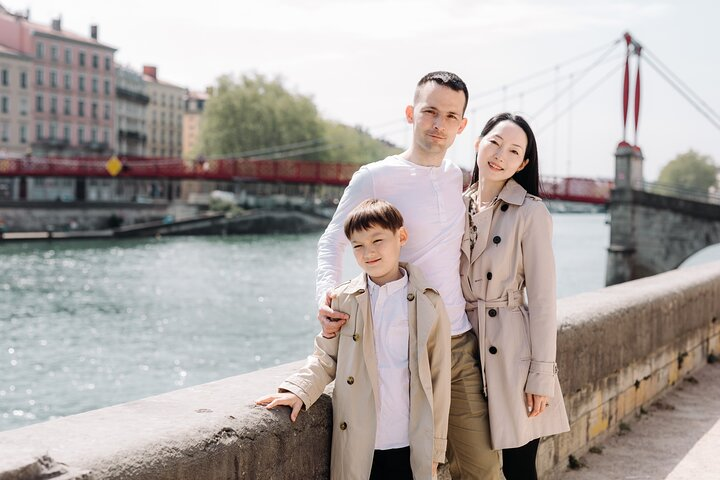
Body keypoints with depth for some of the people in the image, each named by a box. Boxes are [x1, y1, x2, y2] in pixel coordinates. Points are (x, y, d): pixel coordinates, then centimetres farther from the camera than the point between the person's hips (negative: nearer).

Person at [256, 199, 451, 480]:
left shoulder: (428, 304, 0)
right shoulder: (344, 300, 2)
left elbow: (438, 378, 4)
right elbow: (326, 357, 9)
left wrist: (435, 449, 5)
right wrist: (298, 391, -10)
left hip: (410, 449, 0)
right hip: (357, 447, 1)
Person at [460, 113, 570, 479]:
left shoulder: (530, 212, -8)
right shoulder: (459, 207, 8)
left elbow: (542, 297, -10)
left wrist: (542, 375, -12)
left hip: (512, 351, -5)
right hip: (465, 347, 5)